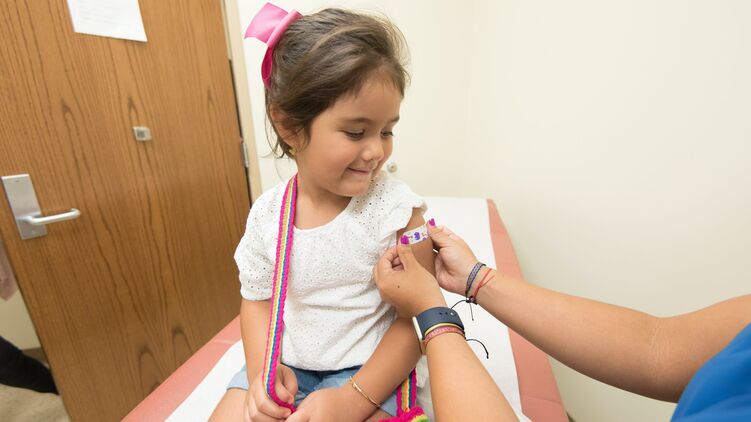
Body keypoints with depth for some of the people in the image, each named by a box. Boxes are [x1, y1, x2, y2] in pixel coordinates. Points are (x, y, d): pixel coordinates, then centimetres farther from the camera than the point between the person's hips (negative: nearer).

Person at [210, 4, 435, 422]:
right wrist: (261, 368, -9)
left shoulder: (396, 208, -19)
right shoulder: (266, 213, -8)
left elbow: (418, 315, -14)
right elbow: (257, 298, 5)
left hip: (369, 371, -3)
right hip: (284, 366, 4)